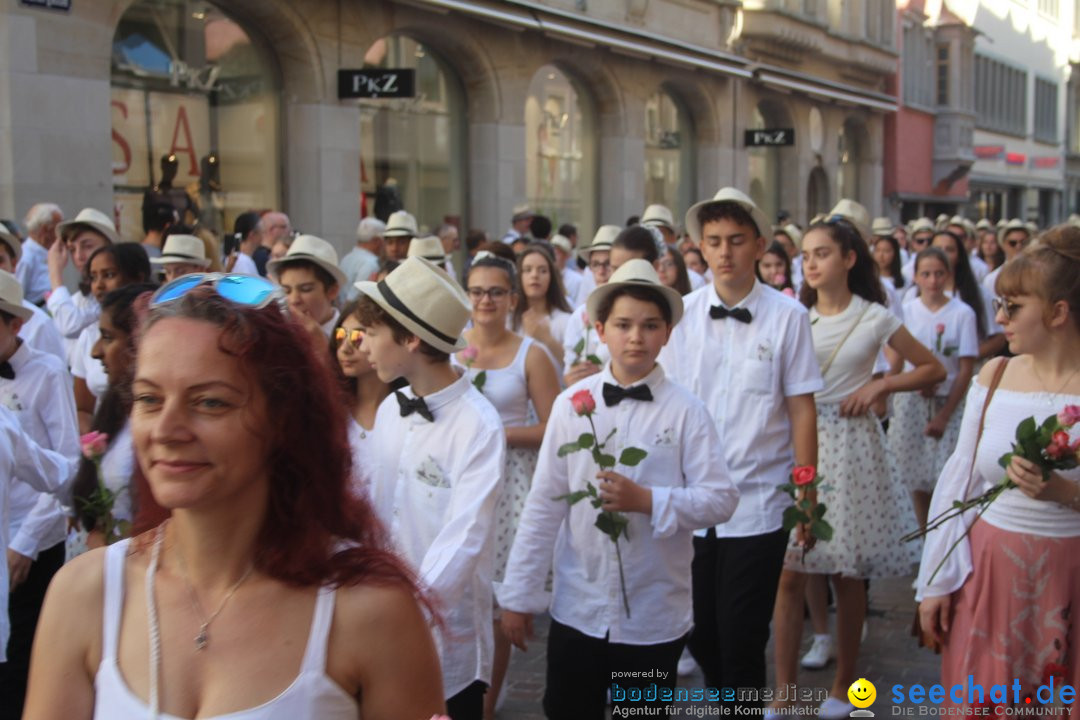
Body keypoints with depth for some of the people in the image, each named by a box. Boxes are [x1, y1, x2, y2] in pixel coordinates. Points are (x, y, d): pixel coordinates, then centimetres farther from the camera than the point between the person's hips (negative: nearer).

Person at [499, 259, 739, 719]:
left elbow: (721, 499, -9)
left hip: (654, 616, -1)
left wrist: (647, 500, -21)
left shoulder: (686, 411, -10)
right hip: (577, 610, 1)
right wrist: (518, 595, 0)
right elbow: (543, 505, -2)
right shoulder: (571, 404, -6)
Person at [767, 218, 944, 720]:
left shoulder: (875, 317, -1)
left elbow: (933, 370, 7)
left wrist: (879, 385, -6)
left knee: (847, 575, 6)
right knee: (788, 575, -2)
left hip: (850, 444, -2)